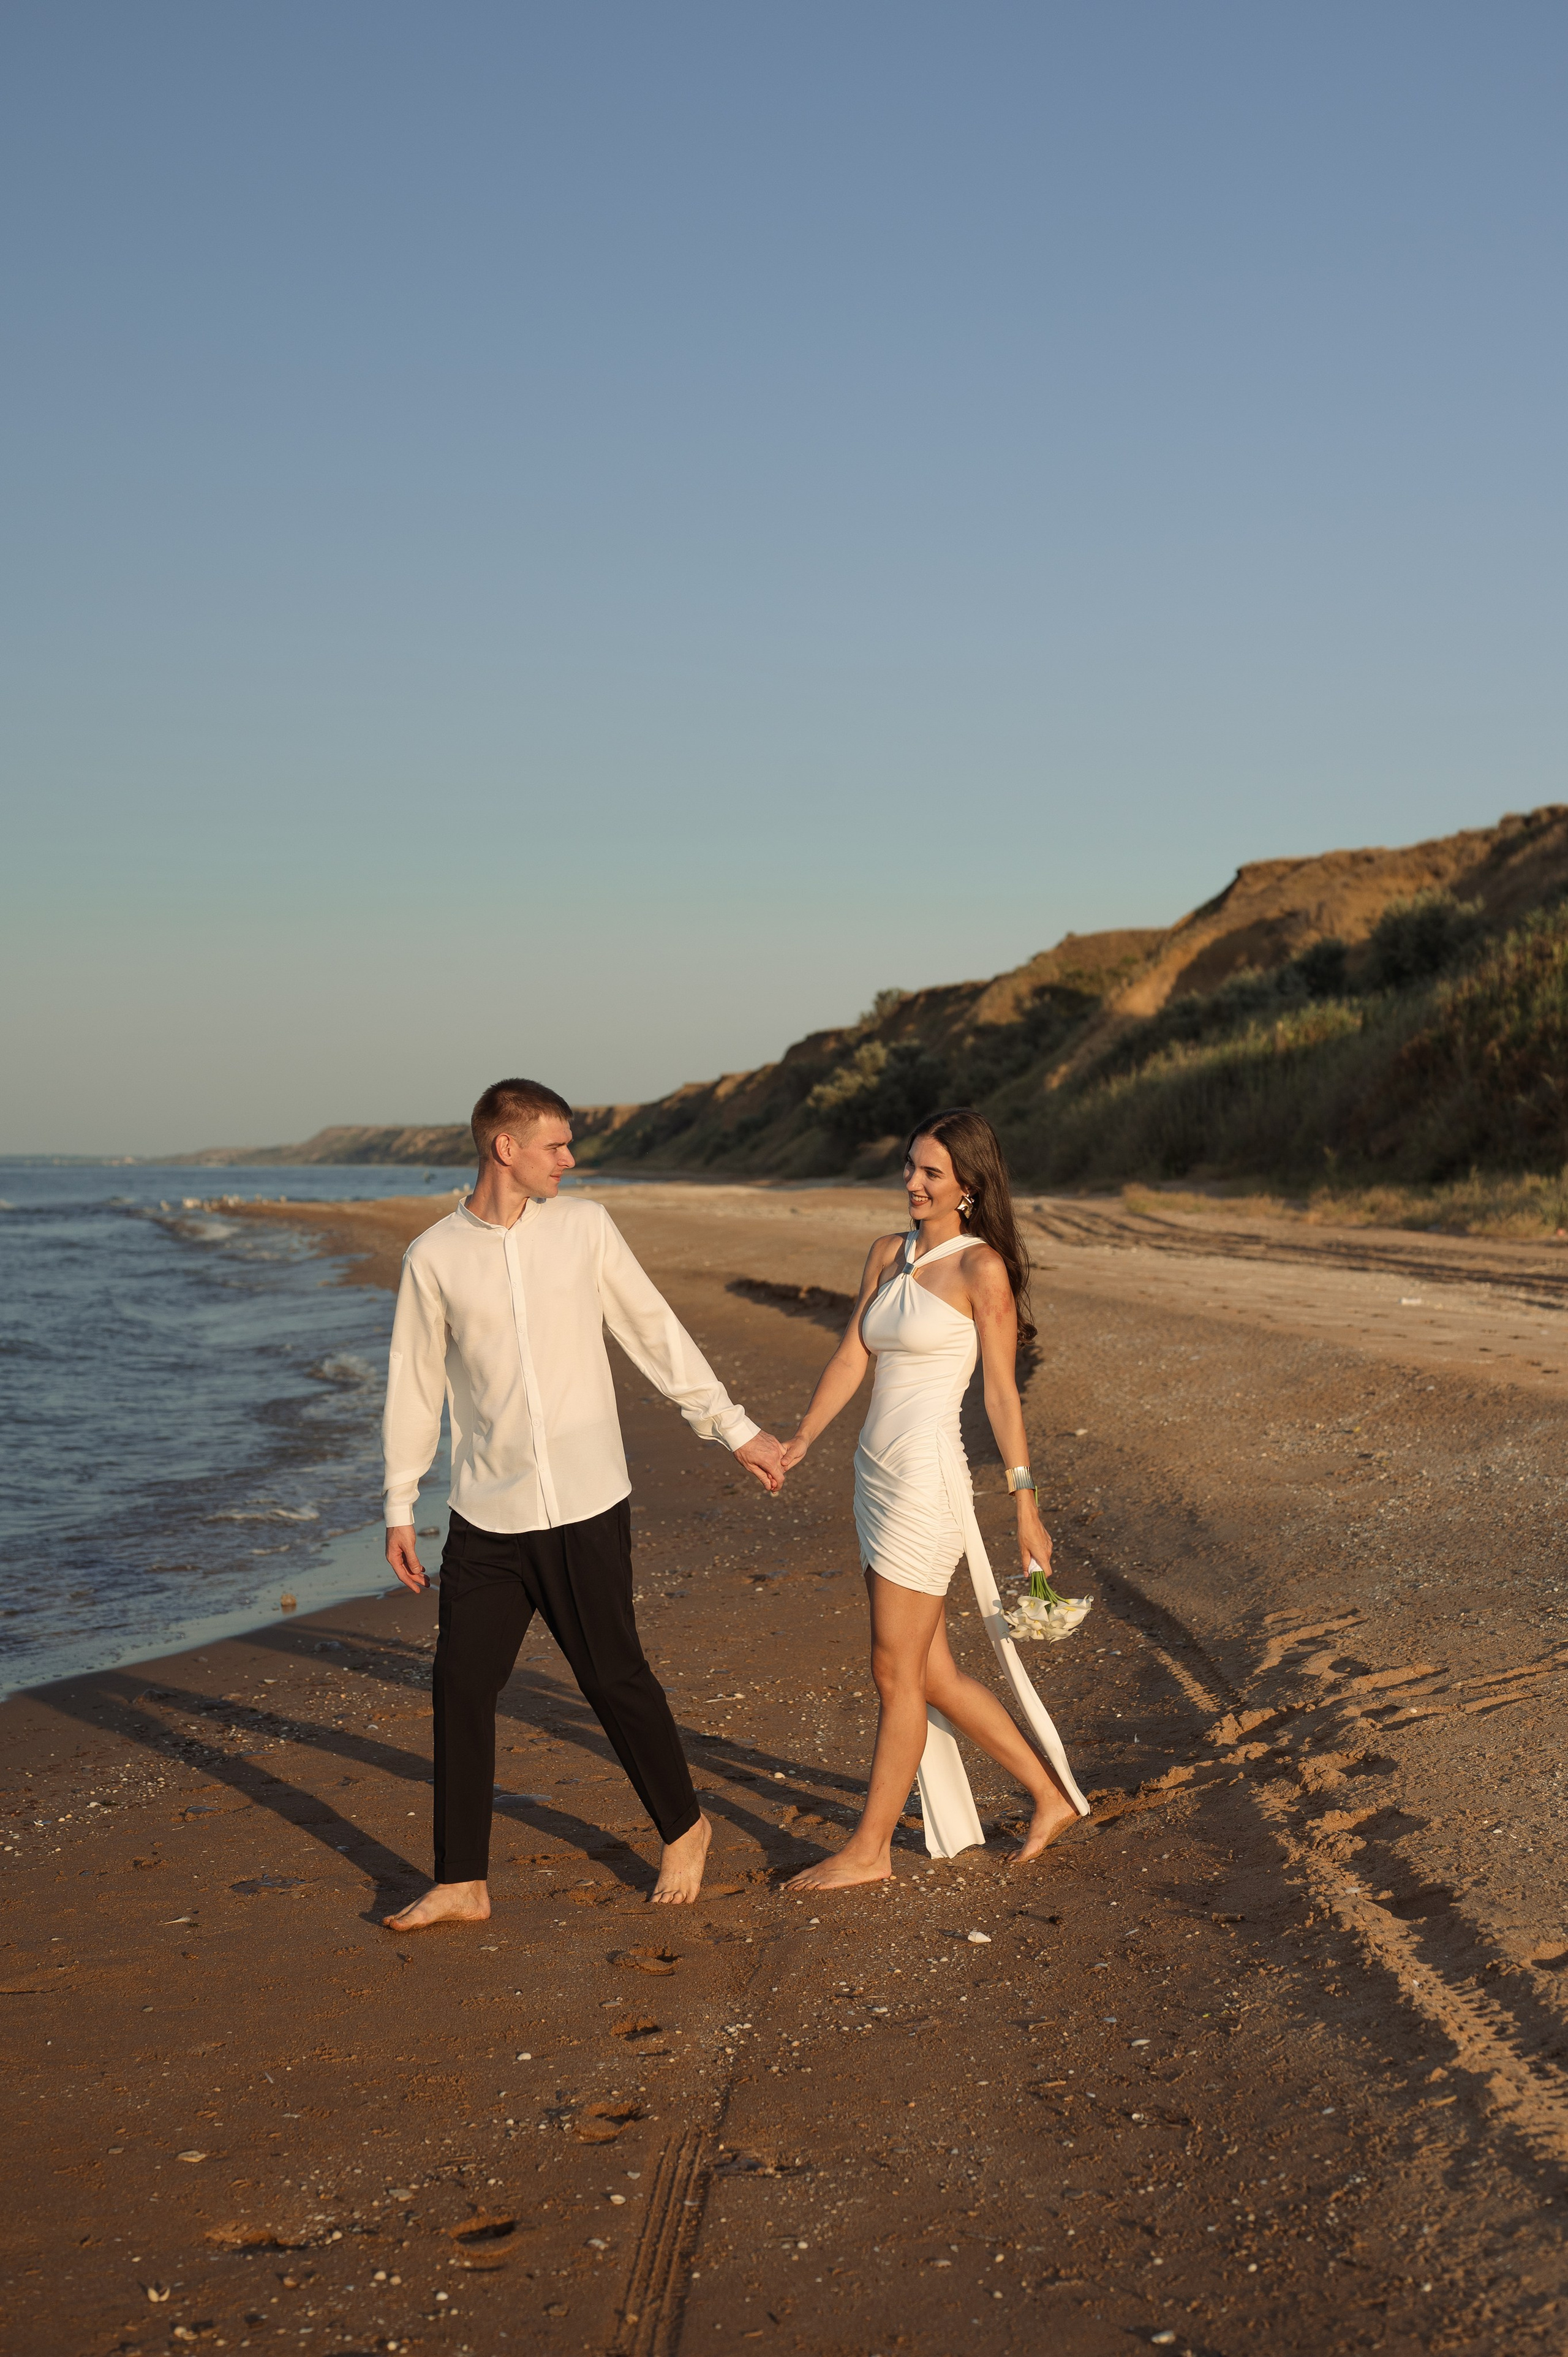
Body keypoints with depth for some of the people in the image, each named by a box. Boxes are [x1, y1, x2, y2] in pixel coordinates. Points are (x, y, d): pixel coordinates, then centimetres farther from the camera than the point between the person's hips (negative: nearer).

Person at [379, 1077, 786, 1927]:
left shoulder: (584, 1226, 1)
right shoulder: (434, 1258, 0)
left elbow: (656, 1331, 7)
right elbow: (413, 1383, 7)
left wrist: (734, 1428, 7)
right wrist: (399, 1510, 8)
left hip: (585, 1504, -1)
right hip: (487, 1514, 1)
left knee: (613, 1676, 5)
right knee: (461, 1685, 1)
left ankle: (684, 1829, 28)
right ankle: (462, 1883, 13)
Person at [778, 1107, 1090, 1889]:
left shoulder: (981, 1268, -8)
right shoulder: (887, 1255, 13)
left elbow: (1002, 1391, -7)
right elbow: (851, 1357, 9)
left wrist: (1026, 1503, -6)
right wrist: (800, 1441, -2)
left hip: (928, 1482, -8)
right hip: (877, 1475, 8)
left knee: (896, 1673, -1)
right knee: (932, 1674, 12)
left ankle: (870, 1848, 10)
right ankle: (1049, 1795, 26)